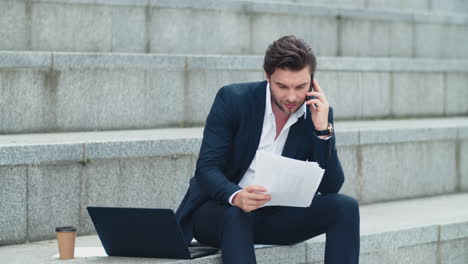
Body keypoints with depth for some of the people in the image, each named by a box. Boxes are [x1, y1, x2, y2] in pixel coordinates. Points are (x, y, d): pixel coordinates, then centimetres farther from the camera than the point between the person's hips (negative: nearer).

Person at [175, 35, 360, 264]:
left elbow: (330, 187, -10)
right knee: (236, 215, -38)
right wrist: (236, 197, -41)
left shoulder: (317, 114, -5)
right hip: (219, 209, -3)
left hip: (274, 215, 4)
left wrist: (323, 129, -22)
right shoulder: (232, 99, -14)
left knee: (345, 207, -17)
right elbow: (206, 169, -19)